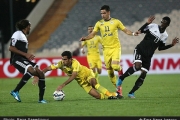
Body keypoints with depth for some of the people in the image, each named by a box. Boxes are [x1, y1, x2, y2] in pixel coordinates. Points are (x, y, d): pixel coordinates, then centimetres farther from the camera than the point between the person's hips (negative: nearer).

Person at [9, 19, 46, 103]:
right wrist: (25, 54, -17)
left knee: (41, 74, 0)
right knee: (32, 70, -34)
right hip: (17, 59, -10)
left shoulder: (24, 36, 23)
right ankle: (15, 91, -25)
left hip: (23, 59, 10)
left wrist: (28, 55, 11)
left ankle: (41, 99, 5)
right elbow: (11, 48, -15)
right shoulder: (17, 34, -7)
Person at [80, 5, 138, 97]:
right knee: (109, 71, 2)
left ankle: (120, 70, 12)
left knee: (115, 66, -25)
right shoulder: (99, 23, 4)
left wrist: (133, 34, -17)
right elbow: (92, 34, 5)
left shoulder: (116, 21, -1)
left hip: (116, 47, -3)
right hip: (106, 49, 3)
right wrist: (85, 38, -13)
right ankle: (118, 88, 15)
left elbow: (125, 30, 1)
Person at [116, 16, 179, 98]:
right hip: (140, 50, -4)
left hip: (148, 56, 4)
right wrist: (147, 23, -18)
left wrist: (172, 45, 5)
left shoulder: (165, 36, 7)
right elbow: (140, 31, -5)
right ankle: (121, 78, -10)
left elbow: (160, 48, 14)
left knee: (143, 74, -3)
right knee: (137, 66, -29)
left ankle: (131, 93, 7)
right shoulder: (153, 26, -4)